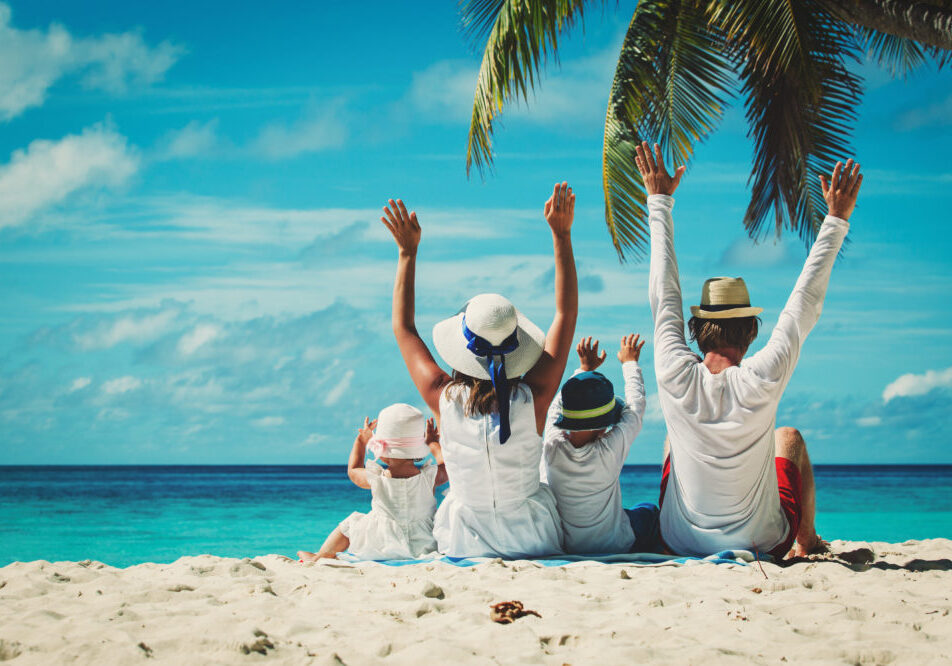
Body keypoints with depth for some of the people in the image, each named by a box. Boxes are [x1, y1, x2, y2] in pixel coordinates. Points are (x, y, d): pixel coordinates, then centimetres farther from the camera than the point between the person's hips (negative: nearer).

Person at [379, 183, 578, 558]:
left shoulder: (443, 399, -21)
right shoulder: (533, 399, -23)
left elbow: (403, 328, -4)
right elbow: (566, 314, -12)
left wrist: (408, 252, -1)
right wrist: (562, 235, -11)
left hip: (465, 545, 1)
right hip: (533, 541, -1)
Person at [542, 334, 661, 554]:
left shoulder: (552, 447, -21)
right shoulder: (611, 449, -27)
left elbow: (557, 405, 2)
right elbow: (635, 406, -8)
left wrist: (584, 369, 16)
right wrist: (630, 363, 9)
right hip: (616, 548, -3)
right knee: (648, 511, 28)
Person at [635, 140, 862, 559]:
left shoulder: (675, 375, -19)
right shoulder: (763, 381, -24)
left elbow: (664, 291, -6)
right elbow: (806, 303, -13)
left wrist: (660, 200, 4)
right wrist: (837, 219, -4)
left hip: (680, 544, 1)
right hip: (763, 545, -1)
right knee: (789, 437, 26)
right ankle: (806, 541, 44)